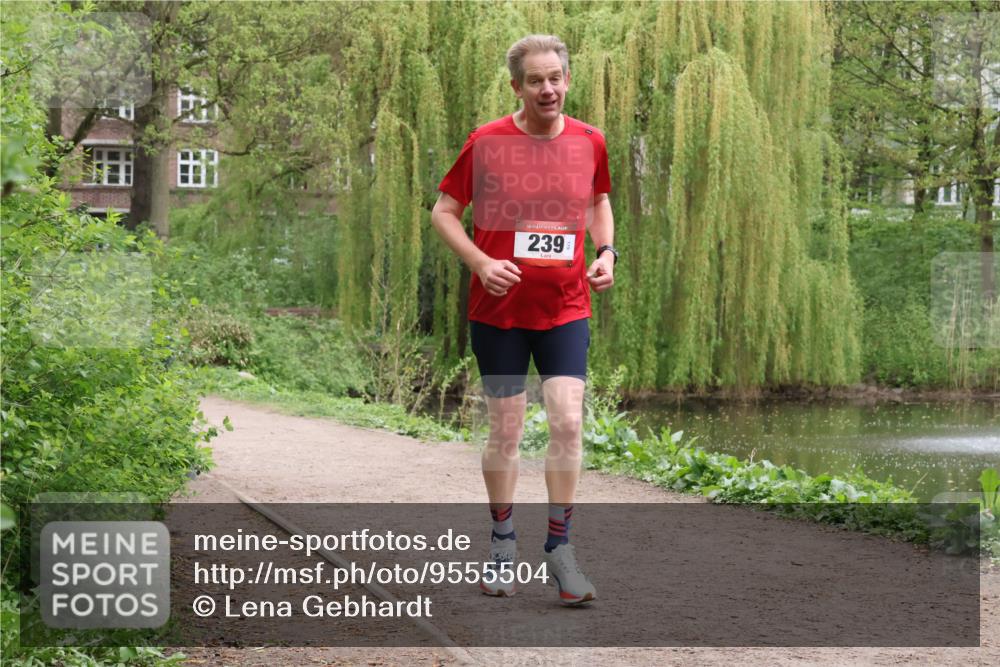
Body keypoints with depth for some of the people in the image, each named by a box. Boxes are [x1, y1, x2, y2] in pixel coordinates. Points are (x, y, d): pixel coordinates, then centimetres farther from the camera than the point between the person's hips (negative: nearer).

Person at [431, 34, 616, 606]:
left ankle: (560, 549, 1)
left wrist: (606, 251, 2)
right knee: (506, 431, 4)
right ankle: (503, 546, 21)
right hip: (499, 308, -2)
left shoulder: (590, 142, 1)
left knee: (568, 423, -9)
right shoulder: (487, 142, -8)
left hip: (566, 308, 2)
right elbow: (444, 211, 1)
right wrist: (481, 263, -14)